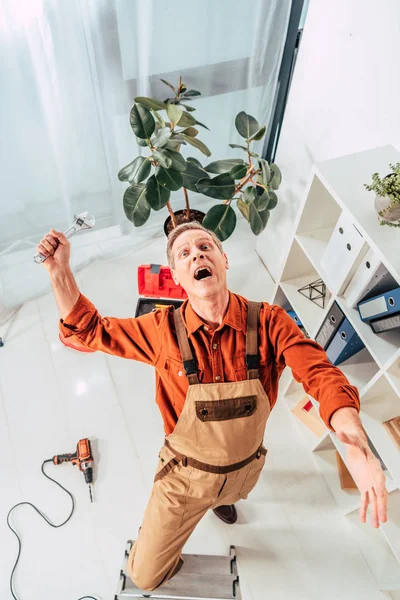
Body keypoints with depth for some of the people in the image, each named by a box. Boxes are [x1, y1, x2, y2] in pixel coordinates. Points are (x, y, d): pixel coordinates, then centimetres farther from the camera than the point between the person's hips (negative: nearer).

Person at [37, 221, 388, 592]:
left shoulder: (269, 322, -24)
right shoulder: (163, 330, -24)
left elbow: (321, 375, -31)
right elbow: (87, 330, -14)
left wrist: (356, 444, -51)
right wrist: (60, 270, -31)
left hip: (244, 468, 2)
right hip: (185, 476, -2)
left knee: (227, 494, 38)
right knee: (144, 575, 11)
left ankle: (218, 499, 77)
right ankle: (172, 563, 47)